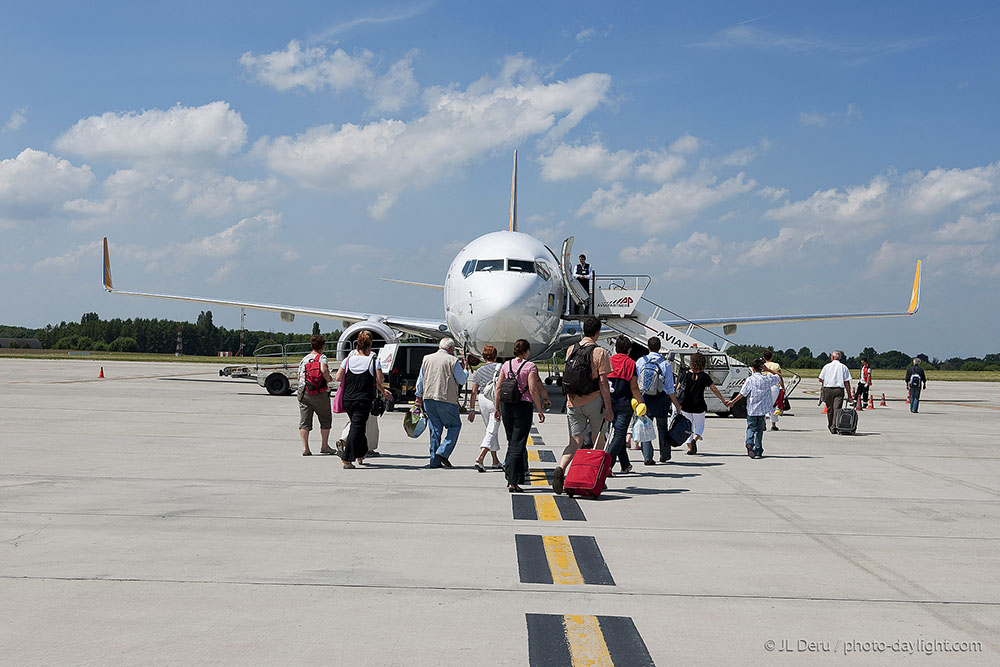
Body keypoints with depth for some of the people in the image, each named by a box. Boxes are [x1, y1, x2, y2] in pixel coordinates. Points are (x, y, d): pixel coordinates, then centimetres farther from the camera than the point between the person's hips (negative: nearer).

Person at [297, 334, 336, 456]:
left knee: (304, 421, 4)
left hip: (303, 391, 4)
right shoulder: (322, 357, -5)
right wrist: (328, 379, -7)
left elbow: (299, 377, 12)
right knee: (325, 419, 12)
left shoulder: (304, 359, 11)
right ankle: (324, 445, 16)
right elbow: (324, 370, -24)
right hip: (320, 393, -4)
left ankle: (305, 447, -4)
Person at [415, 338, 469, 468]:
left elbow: (420, 380, 13)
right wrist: (464, 369, 19)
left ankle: (434, 461, 7)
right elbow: (462, 380, 1)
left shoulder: (427, 359, 12)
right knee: (454, 425, 8)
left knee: (435, 428, 10)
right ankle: (442, 452, -8)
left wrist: (419, 397, 19)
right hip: (446, 399, -5)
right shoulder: (453, 361, -4)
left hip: (428, 398, 5)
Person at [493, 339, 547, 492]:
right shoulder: (530, 366, -6)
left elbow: (498, 388, 7)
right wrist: (540, 410, -7)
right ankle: (513, 482, -8)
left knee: (512, 443, 17)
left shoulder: (506, 365, 8)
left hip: (506, 406, 5)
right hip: (523, 405, -5)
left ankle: (514, 476, 20)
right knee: (518, 446, -4)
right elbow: (533, 390, -13)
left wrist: (497, 408, 16)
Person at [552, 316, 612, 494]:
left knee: (575, 442, 3)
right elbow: (603, 383, -11)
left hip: (573, 403, 3)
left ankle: (560, 468, -22)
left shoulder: (571, 350, 7)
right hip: (594, 401, -3)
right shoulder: (600, 353, -9)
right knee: (598, 441, 13)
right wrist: (608, 408, -7)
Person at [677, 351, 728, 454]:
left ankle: (689, 447, 8)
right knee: (700, 426, 14)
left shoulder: (686, 374, -1)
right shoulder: (704, 376, -5)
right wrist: (723, 401, 12)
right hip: (698, 405, -2)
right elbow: (715, 390, 1)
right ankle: (695, 439, -14)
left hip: (685, 405, 2)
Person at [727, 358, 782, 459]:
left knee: (751, 428, 14)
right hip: (763, 409, 2)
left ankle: (749, 442, -13)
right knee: (759, 430, 12)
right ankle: (758, 452, 11)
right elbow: (779, 378, 17)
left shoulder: (750, 380, -9)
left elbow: (742, 394, -9)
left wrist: (732, 402, 1)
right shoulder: (767, 378, -1)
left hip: (751, 409, -2)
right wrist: (768, 370, 16)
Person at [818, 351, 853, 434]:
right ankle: (834, 427, -14)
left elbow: (820, 379, 2)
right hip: (839, 390, -1)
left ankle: (830, 426, 28)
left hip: (828, 389, 1)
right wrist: (849, 395, 3)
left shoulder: (827, 366, 3)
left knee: (830, 408, 14)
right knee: (837, 408, -5)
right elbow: (847, 382, 0)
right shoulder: (843, 367, 4)